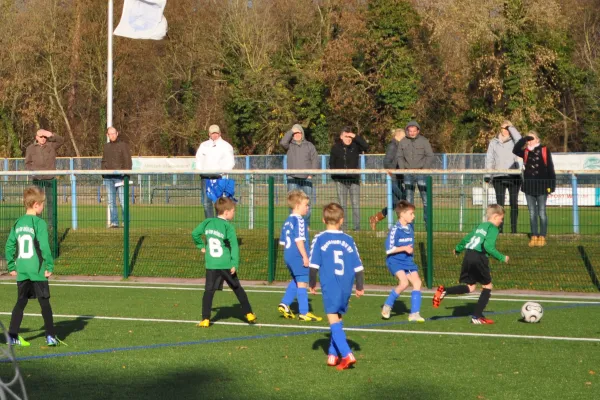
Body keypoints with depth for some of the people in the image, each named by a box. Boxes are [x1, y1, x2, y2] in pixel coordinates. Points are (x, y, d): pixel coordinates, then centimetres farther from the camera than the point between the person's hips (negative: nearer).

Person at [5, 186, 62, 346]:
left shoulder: (18, 223, 8)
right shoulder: (39, 223, -11)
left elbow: (9, 246, 10)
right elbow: (44, 247, -16)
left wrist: (11, 267, 16)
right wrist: (50, 266, -9)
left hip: (21, 271, 5)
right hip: (37, 271, -5)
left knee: (20, 303, 13)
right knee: (45, 303, 3)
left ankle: (13, 335, 9)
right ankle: (50, 336, 4)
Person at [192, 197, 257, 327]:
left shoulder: (208, 222, 5)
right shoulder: (228, 226, -8)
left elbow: (195, 233, 10)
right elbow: (234, 246, -13)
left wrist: (201, 246, 22)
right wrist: (235, 264, -13)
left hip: (211, 266, 2)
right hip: (226, 265, -2)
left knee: (209, 291, 0)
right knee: (237, 289, 14)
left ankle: (205, 319, -11)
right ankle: (248, 314, 23)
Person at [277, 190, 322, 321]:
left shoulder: (287, 221, 13)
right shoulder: (299, 220, -15)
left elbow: (282, 241, 18)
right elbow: (299, 240, -21)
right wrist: (305, 256, -18)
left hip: (288, 256, 9)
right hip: (298, 257, -9)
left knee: (295, 281, 24)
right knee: (302, 282, -3)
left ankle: (284, 304, 19)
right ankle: (303, 313, -1)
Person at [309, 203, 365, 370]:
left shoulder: (320, 239, -3)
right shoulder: (348, 240, 6)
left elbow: (313, 265, -4)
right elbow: (358, 266, 9)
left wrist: (312, 284, 10)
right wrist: (360, 287, 21)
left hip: (329, 286, -4)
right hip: (346, 287, 4)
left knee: (334, 320, -5)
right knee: (337, 319, 19)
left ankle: (347, 355, -20)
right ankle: (333, 355, 22)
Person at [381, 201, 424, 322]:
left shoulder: (410, 228, 8)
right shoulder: (395, 230, -15)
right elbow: (389, 249, -19)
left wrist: (411, 250, 11)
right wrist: (404, 248, -21)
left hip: (408, 261, 7)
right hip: (395, 261, -7)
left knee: (417, 282, -6)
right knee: (404, 282, -25)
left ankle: (414, 314, -2)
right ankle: (387, 305, -3)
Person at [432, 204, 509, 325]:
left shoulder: (480, 226, 21)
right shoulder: (493, 229, -4)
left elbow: (466, 239, 31)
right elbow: (488, 246, -19)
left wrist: (458, 249, 49)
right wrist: (501, 258, -13)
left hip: (468, 255, 8)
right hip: (479, 257, -8)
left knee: (470, 287, 14)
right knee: (487, 286, 7)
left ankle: (444, 291, -8)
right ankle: (477, 317, 4)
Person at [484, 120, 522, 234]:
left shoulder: (513, 142, 7)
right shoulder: (494, 142, 11)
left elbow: (519, 138, -18)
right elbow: (489, 159, 10)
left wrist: (510, 126, -7)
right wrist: (487, 176, 2)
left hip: (514, 176, -1)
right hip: (499, 177, 1)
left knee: (514, 203, 0)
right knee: (500, 203, -1)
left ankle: (514, 228, 3)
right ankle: (500, 228, 0)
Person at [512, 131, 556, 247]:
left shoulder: (544, 151, -2)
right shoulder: (526, 152, 7)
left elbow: (550, 169, -3)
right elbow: (515, 150, -13)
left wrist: (551, 185, -8)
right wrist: (524, 139, -19)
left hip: (541, 187, -3)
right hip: (529, 187, 3)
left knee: (541, 213, 1)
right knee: (532, 213, 6)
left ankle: (542, 237, 4)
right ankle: (534, 236, 10)